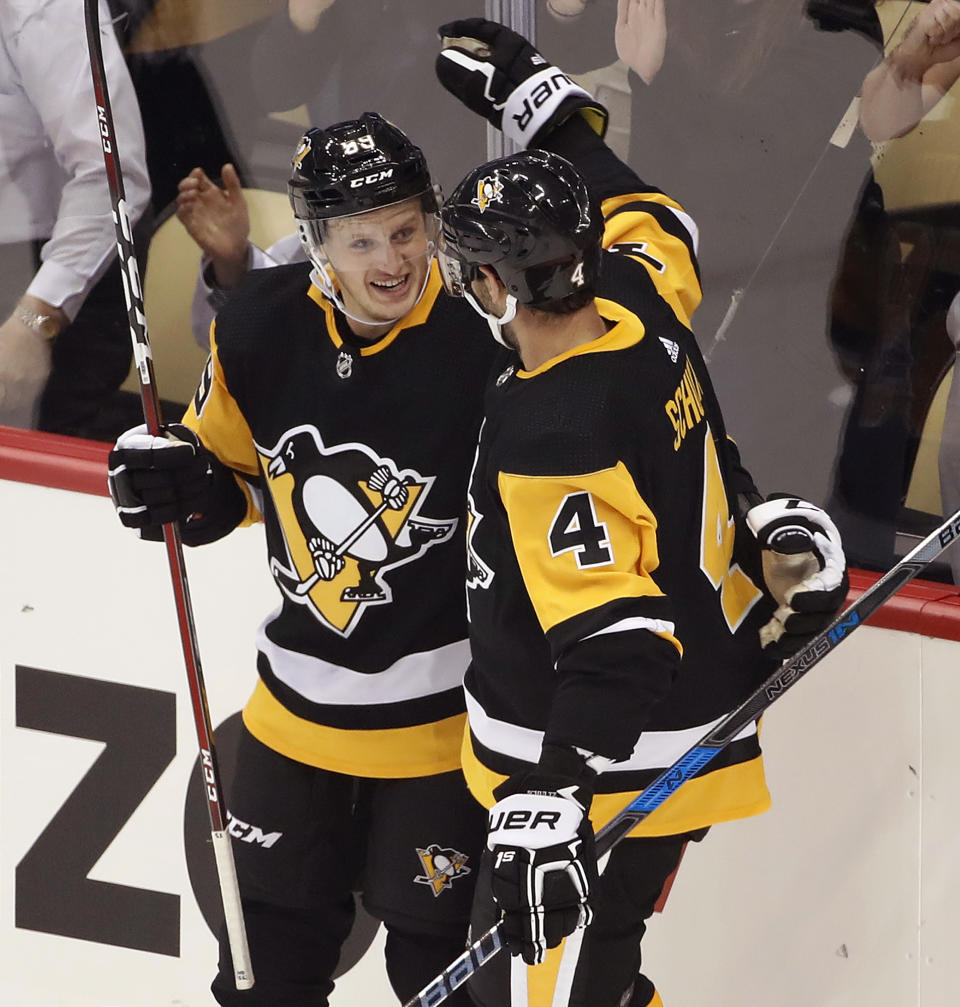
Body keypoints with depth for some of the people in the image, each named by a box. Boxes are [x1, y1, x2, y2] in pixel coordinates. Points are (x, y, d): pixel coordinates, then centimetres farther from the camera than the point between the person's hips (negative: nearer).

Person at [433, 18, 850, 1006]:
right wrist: (532, 94, 28)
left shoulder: (553, 442, -28)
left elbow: (615, 643, -32)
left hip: (612, 771, -10)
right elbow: (649, 220, 22)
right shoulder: (639, 309, -4)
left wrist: (548, 805, -37)